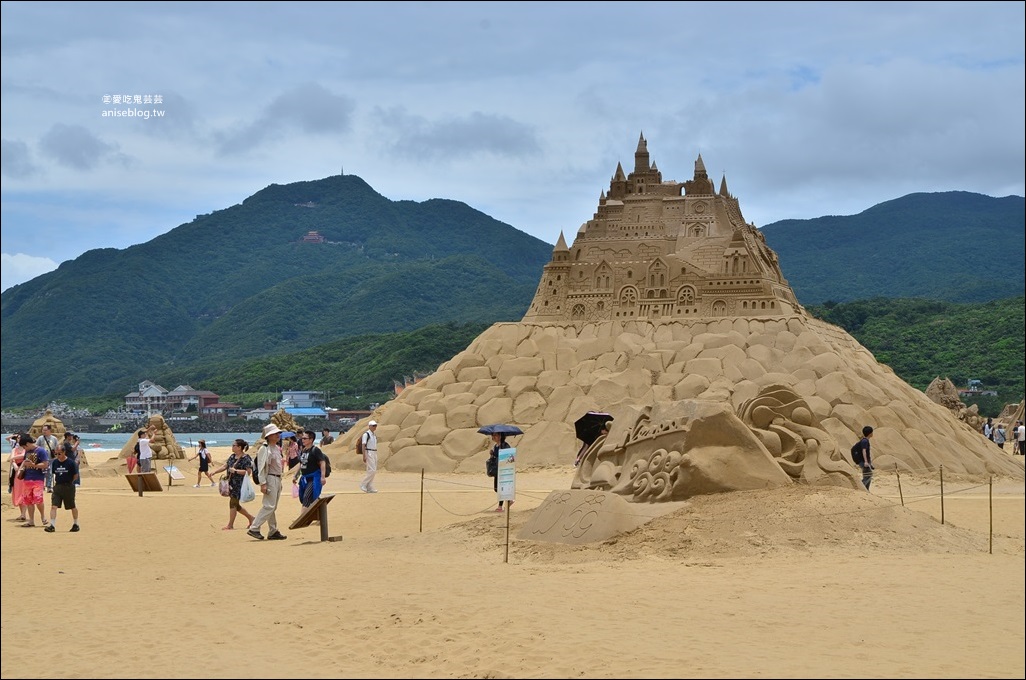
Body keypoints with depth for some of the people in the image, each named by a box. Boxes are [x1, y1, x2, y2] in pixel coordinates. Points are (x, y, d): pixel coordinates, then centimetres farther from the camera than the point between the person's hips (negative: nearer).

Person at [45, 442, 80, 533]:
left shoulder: (71, 462, -9)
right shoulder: (54, 462, 3)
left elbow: (75, 476, -1)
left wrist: (69, 482, 1)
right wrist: (55, 482, 7)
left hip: (68, 487, -3)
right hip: (57, 487, 3)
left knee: (72, 507, 9)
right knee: (53, 506, -10)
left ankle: (75, 524, 26)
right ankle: (52, 526, -13)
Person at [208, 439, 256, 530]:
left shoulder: (246, 458, -13)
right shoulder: (232, 457, 12)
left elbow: (248, 472, -19)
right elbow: (224, 466, 13)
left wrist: (235, 471, -22)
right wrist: (214, 472, 2)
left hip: (239, 484, -9)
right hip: (231, 484, 9)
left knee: (233, 503, -5)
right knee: (235, 505, 13)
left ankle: (230, 525, 3)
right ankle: (251, 518, 27)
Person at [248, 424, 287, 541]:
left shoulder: (277, 448, 15)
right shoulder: (264, 448, -13)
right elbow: (261, 467, -17)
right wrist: (263, 483, -22)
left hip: (277, 479, 9)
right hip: (270, 479, -9)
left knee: (273, 507, 11)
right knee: (269, 506, -13)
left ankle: (273, 531, 15)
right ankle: (254, 528, -10)